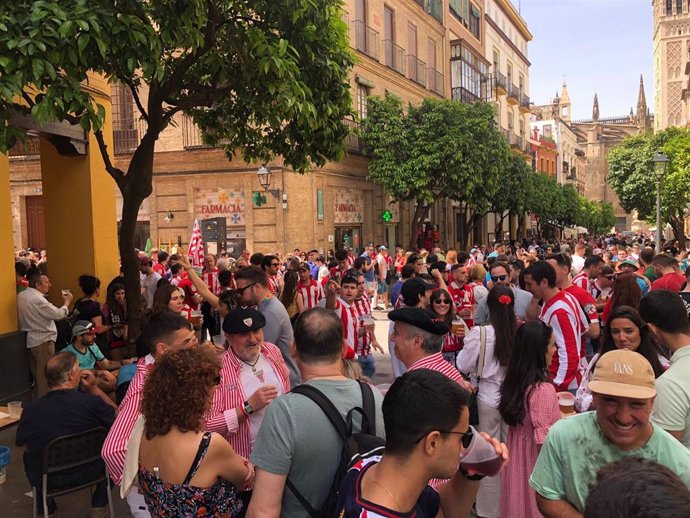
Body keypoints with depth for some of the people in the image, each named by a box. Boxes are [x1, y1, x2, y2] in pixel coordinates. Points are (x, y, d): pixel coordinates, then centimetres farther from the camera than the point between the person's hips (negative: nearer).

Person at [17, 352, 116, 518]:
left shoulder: (31, 411, -21)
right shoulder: (92, 402, -26)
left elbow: (21, 443, 0)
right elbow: (116, 415, -4)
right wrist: (94, 388, -4)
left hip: (46, 479, 2)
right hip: (87, 473, -1)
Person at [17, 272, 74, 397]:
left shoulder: (21, 295, 6)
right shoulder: (37, 299, -21)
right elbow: (58, 314, -20)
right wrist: (67, 302, -4)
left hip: (30, 339, 9)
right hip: (43, 340, -9)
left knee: (35, 372, 17)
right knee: (45, 374, -1)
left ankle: (36, 400, 25)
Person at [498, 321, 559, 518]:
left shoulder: (514, 379, -3)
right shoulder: (543, 389, -27)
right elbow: (545, 437, -24)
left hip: (517, 451, 8)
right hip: (536, 457, -7)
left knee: (518, 500, 22)